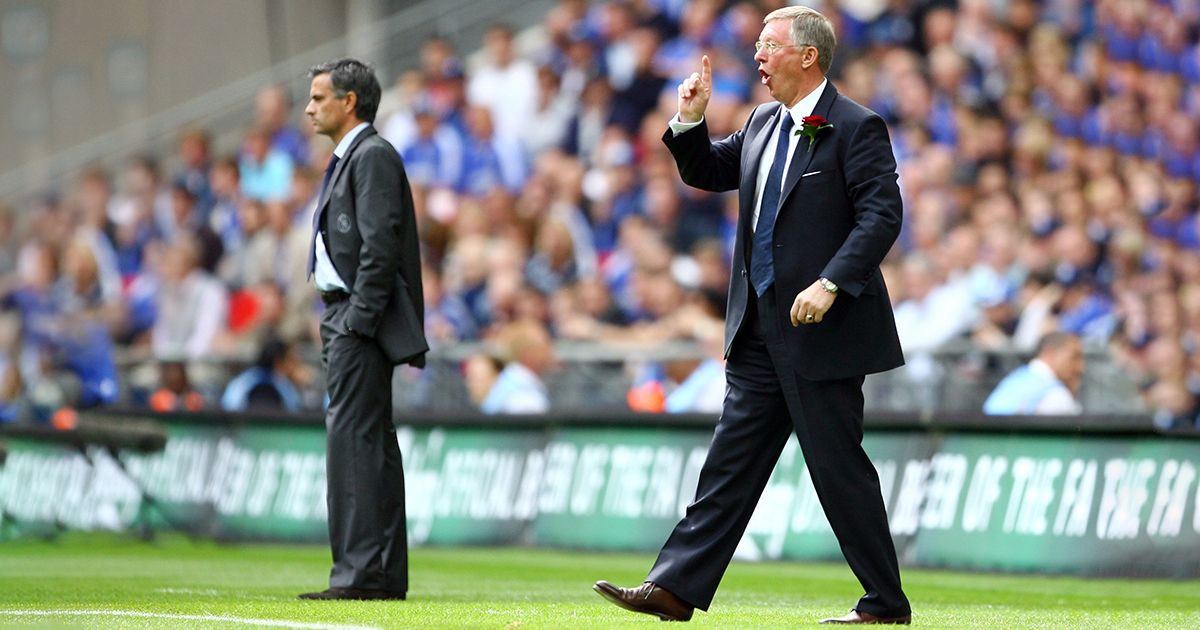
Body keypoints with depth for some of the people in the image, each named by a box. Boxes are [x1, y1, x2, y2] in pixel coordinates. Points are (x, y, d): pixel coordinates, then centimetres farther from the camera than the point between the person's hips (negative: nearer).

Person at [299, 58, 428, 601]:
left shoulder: (374, 156, -10)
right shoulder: (346, 159, 20)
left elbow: (380, 244, -18)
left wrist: (357, 321, -21)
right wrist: (337, 324, 17)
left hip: (361, 319, -11)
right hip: (343, 318, 11)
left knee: (352, 440, -14)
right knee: (370, 444, 10)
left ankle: (362, 573, -16)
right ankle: (385, 574, 11)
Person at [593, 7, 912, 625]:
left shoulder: (856, 128, -10)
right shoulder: (764, 123, 15)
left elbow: (881, 216, -18)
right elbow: (706, 172, 26)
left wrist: (830, 284, -26)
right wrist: (690, 121, 8)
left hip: (821, 329, -8)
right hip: (760, 331, 8)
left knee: (838, 468, -2)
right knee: (731, 459, 6)